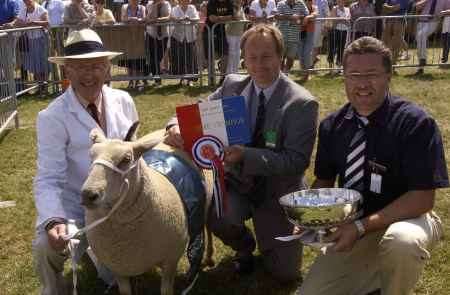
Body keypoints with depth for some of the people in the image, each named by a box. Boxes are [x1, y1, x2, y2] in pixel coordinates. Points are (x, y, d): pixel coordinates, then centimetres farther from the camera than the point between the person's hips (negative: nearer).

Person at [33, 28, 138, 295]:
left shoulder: (124, 101, -2)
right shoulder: (52, 117, -15)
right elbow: (48, 181, -19)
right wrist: (53, 220, -36)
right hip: (73, 203, -3)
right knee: (46, 247, -28)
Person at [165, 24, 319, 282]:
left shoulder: (303, 103, -17)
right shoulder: (232, 85, -3)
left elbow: (297, 160, -22)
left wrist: (246, 155, -35)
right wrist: (177, 126, -21)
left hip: (276, 192, -2)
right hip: (236, 182, 2)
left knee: (285, 272, -2)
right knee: (211, 212, -31)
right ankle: (243, 246, 6)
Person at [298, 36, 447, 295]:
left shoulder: (415, 123, -17)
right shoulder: (332, 126, -1)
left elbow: (422, 198, -19)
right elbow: (324, 182, 10)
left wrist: (362, 227, -27)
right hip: (352, 228, 5)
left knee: (403, 240, -39)